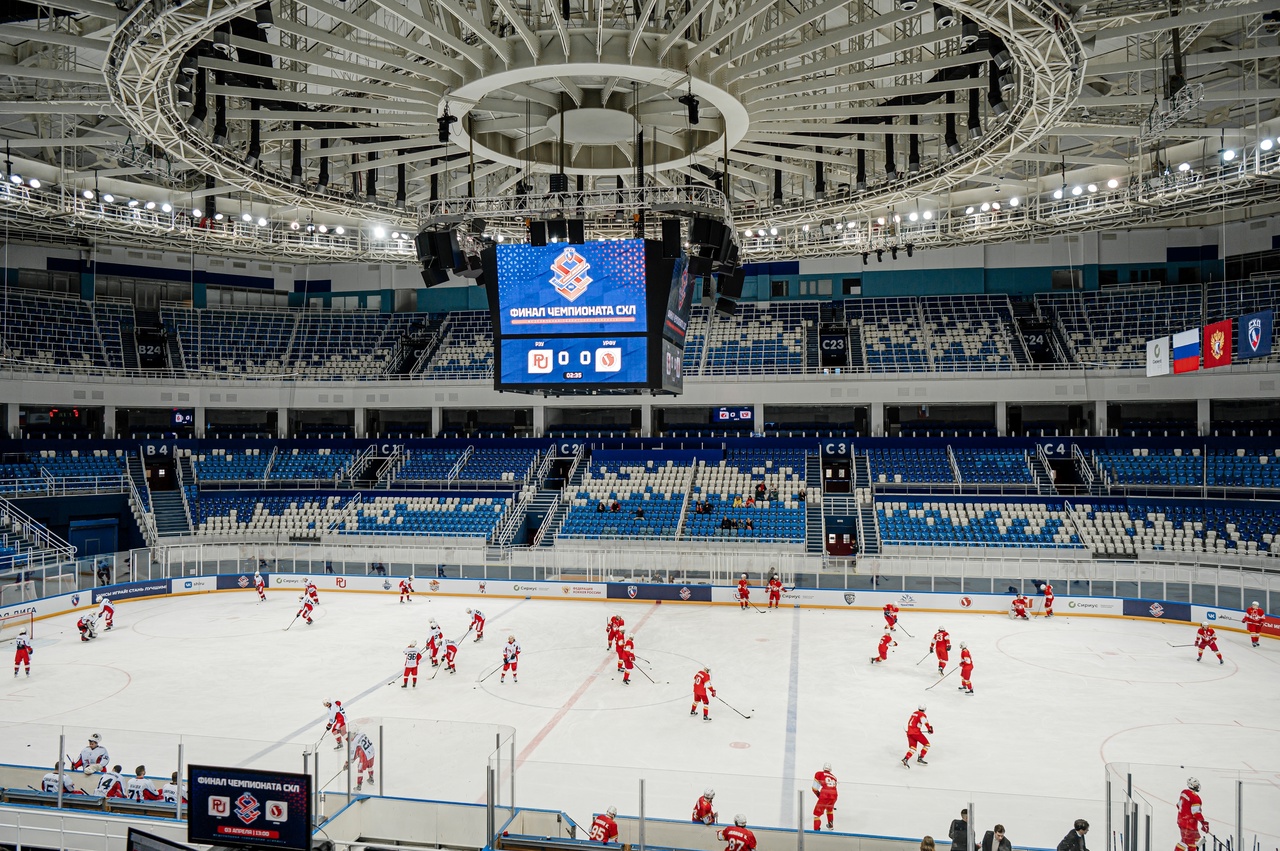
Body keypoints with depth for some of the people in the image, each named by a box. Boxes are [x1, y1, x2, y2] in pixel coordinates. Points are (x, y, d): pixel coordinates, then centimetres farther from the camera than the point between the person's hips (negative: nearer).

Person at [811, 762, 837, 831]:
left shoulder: (819, 774, 10)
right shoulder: (833, 777, 25)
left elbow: (815, 788, 6)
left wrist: (818, 794, 23)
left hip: (825, 795, -6)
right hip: (834, 795, 6)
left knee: (817, 813, 3)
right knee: (829, 809, 36)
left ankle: (816, 829, -11)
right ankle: (831, 825, 48)